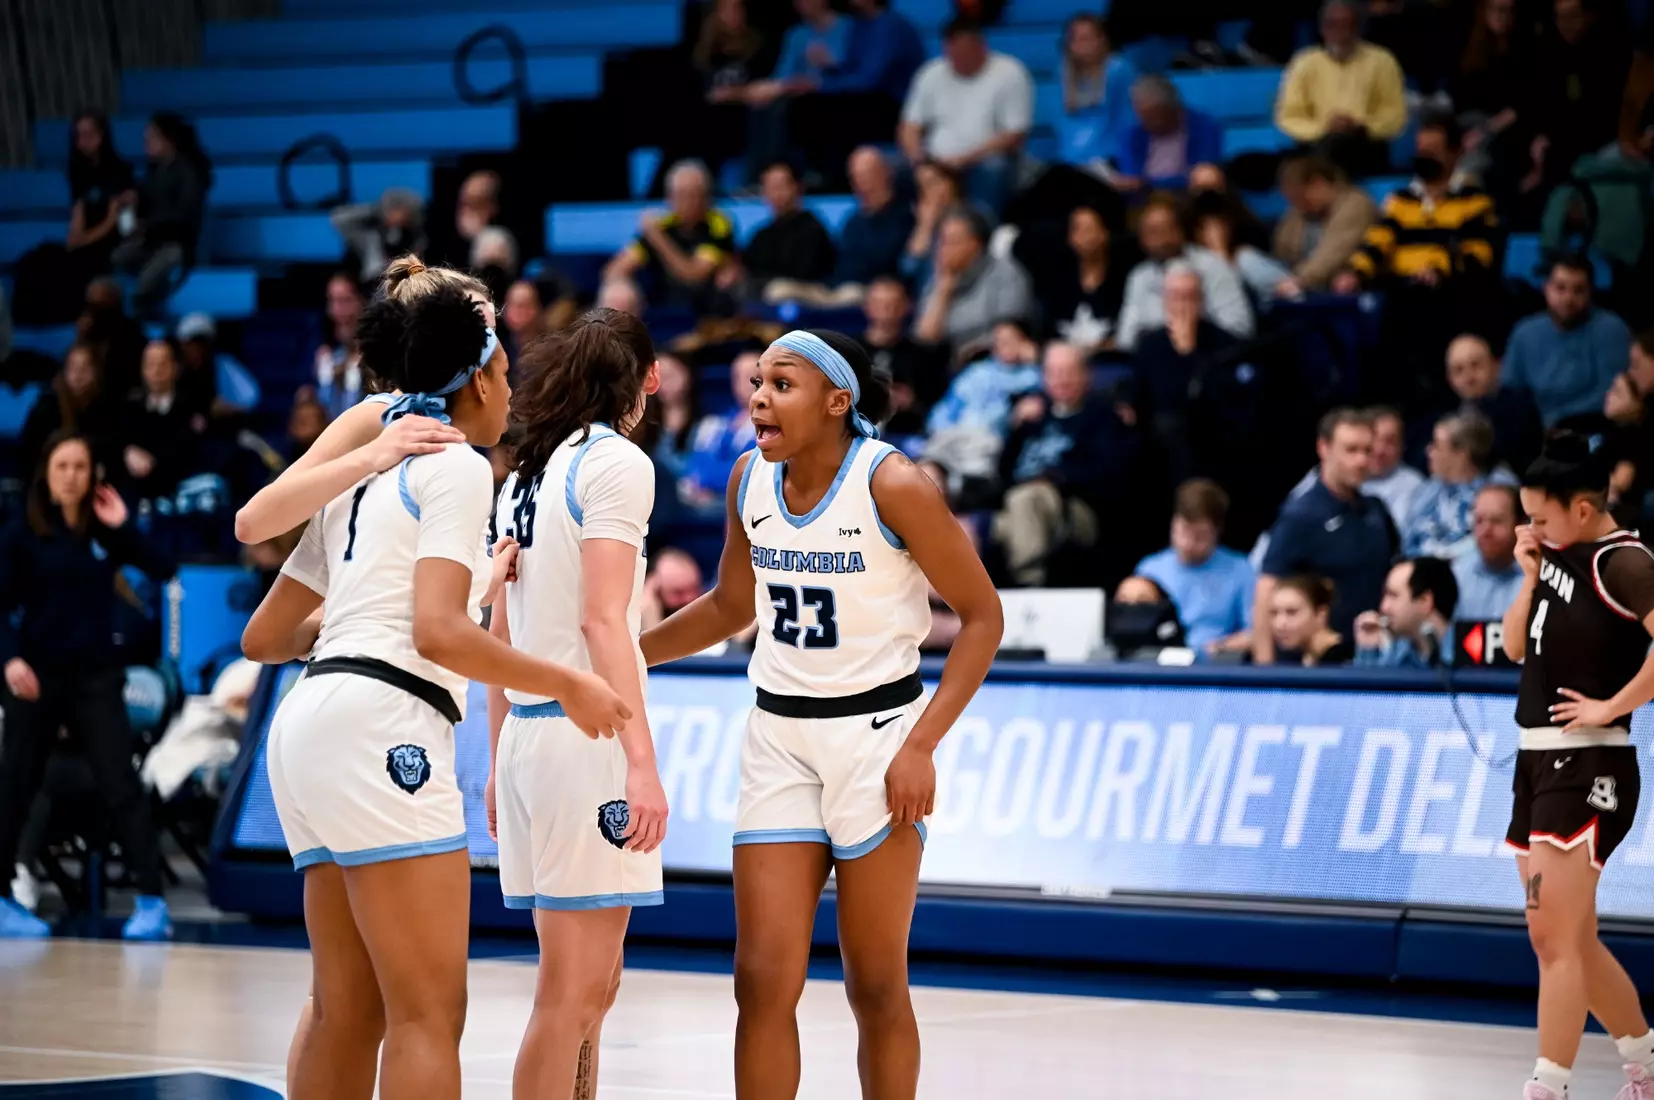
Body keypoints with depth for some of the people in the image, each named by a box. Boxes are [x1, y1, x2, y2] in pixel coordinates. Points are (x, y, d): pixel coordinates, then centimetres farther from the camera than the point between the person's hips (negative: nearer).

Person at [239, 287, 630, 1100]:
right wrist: (567, 686, -7)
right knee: (429, 1013, -11)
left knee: (347, 1011, 10)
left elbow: (263, 637, 25)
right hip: (378, 724, -9)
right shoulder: (456, 467, -2)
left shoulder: (365, 475, 22)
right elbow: (438, 633, -16)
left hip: (310, 723, 9)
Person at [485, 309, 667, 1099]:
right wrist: (641, 760, -19)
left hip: (528, 733, 8)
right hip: (585, 735, -8)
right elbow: (602, 619, -15)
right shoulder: (615, 462, -6)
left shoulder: (527, 475, 17)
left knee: (589, 985, 13)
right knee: (577, 991, -8)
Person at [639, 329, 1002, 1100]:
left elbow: (982, 616, -10)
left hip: (875, 732, -4)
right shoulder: (749, 480, 1)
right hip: (778, 737, 5)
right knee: (764, 979, -2)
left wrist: (922, 745, -16)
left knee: (876, 985, 2)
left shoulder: (893, 486, -16)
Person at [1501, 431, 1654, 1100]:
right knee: (1573, 940, 15)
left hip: (1586, 766, -10)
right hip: (1538, 762, 10)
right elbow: (1515, 648, 16)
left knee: (1553, 935, -12)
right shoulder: (1561, 555, 12)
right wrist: (1531, 576, 4)